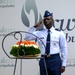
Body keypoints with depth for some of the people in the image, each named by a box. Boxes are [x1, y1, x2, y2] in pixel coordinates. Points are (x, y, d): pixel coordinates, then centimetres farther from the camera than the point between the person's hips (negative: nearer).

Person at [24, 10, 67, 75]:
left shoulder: (59, 33, 2)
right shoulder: (39, 33, 7)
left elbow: (64, 49, 2)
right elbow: (27, 38, -3)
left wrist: (63, 64, -2)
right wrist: (35, 27, -8)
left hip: (55, 60, -2)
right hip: (43, 60, 2)